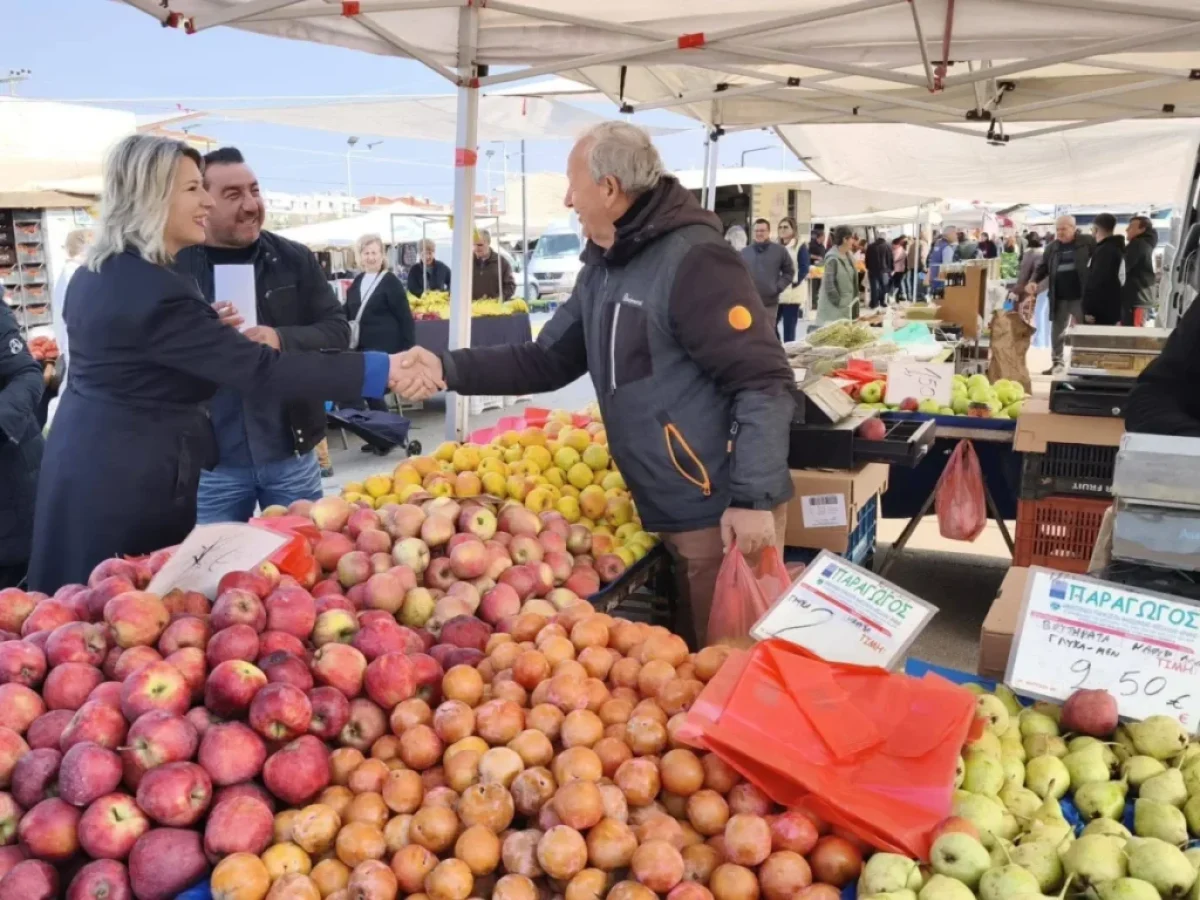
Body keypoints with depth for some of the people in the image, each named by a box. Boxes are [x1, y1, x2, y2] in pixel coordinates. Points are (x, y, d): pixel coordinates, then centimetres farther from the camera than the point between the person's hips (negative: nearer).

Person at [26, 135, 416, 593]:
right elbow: (260, 370, -26)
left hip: (85, 472, 10)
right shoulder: (155, 292, -23)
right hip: (128, 487, -10)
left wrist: (207, 329, 10)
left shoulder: (93, 275, 8)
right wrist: (380, 370, -26)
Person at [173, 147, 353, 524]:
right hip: (211, 464, -1)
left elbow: (337, 330, 0)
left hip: (290, 455, 2)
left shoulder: (295, 259, 2)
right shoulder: (172, 268, -4)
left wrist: (283, 340, -19)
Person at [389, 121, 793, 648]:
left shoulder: (694, 260, -18)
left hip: (723, 514, -9)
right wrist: (449, 369, 1)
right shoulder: (603, 268, 11)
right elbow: (548, 360, 13)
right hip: (669, 512, 9)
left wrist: (754, 500, -25)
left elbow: (763, 382, -21)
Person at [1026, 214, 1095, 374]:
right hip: (1059, 298, 4)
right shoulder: (1052, 247, 10)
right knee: (1056, 331, 9)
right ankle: (1057, 363, 20)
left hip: (1080, 297, -4)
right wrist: (1033, 281, -6)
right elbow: (1043, 267, 14)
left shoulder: (1087, 242, -3)